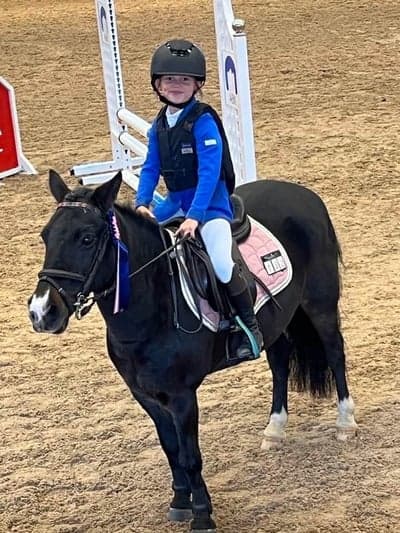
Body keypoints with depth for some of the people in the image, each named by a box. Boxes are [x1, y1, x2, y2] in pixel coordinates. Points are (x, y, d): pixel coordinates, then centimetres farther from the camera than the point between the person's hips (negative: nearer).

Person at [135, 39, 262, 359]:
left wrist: (194, 216, -30)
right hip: (176, 202, 8)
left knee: (223, 265, -26)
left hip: (210, 203, -8)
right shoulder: (159, 125, 6)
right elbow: (151, 168, 8)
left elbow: (209, 172, -23)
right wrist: (142, 204, -8)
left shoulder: (203, 122, -16)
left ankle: (252, 329, -9)